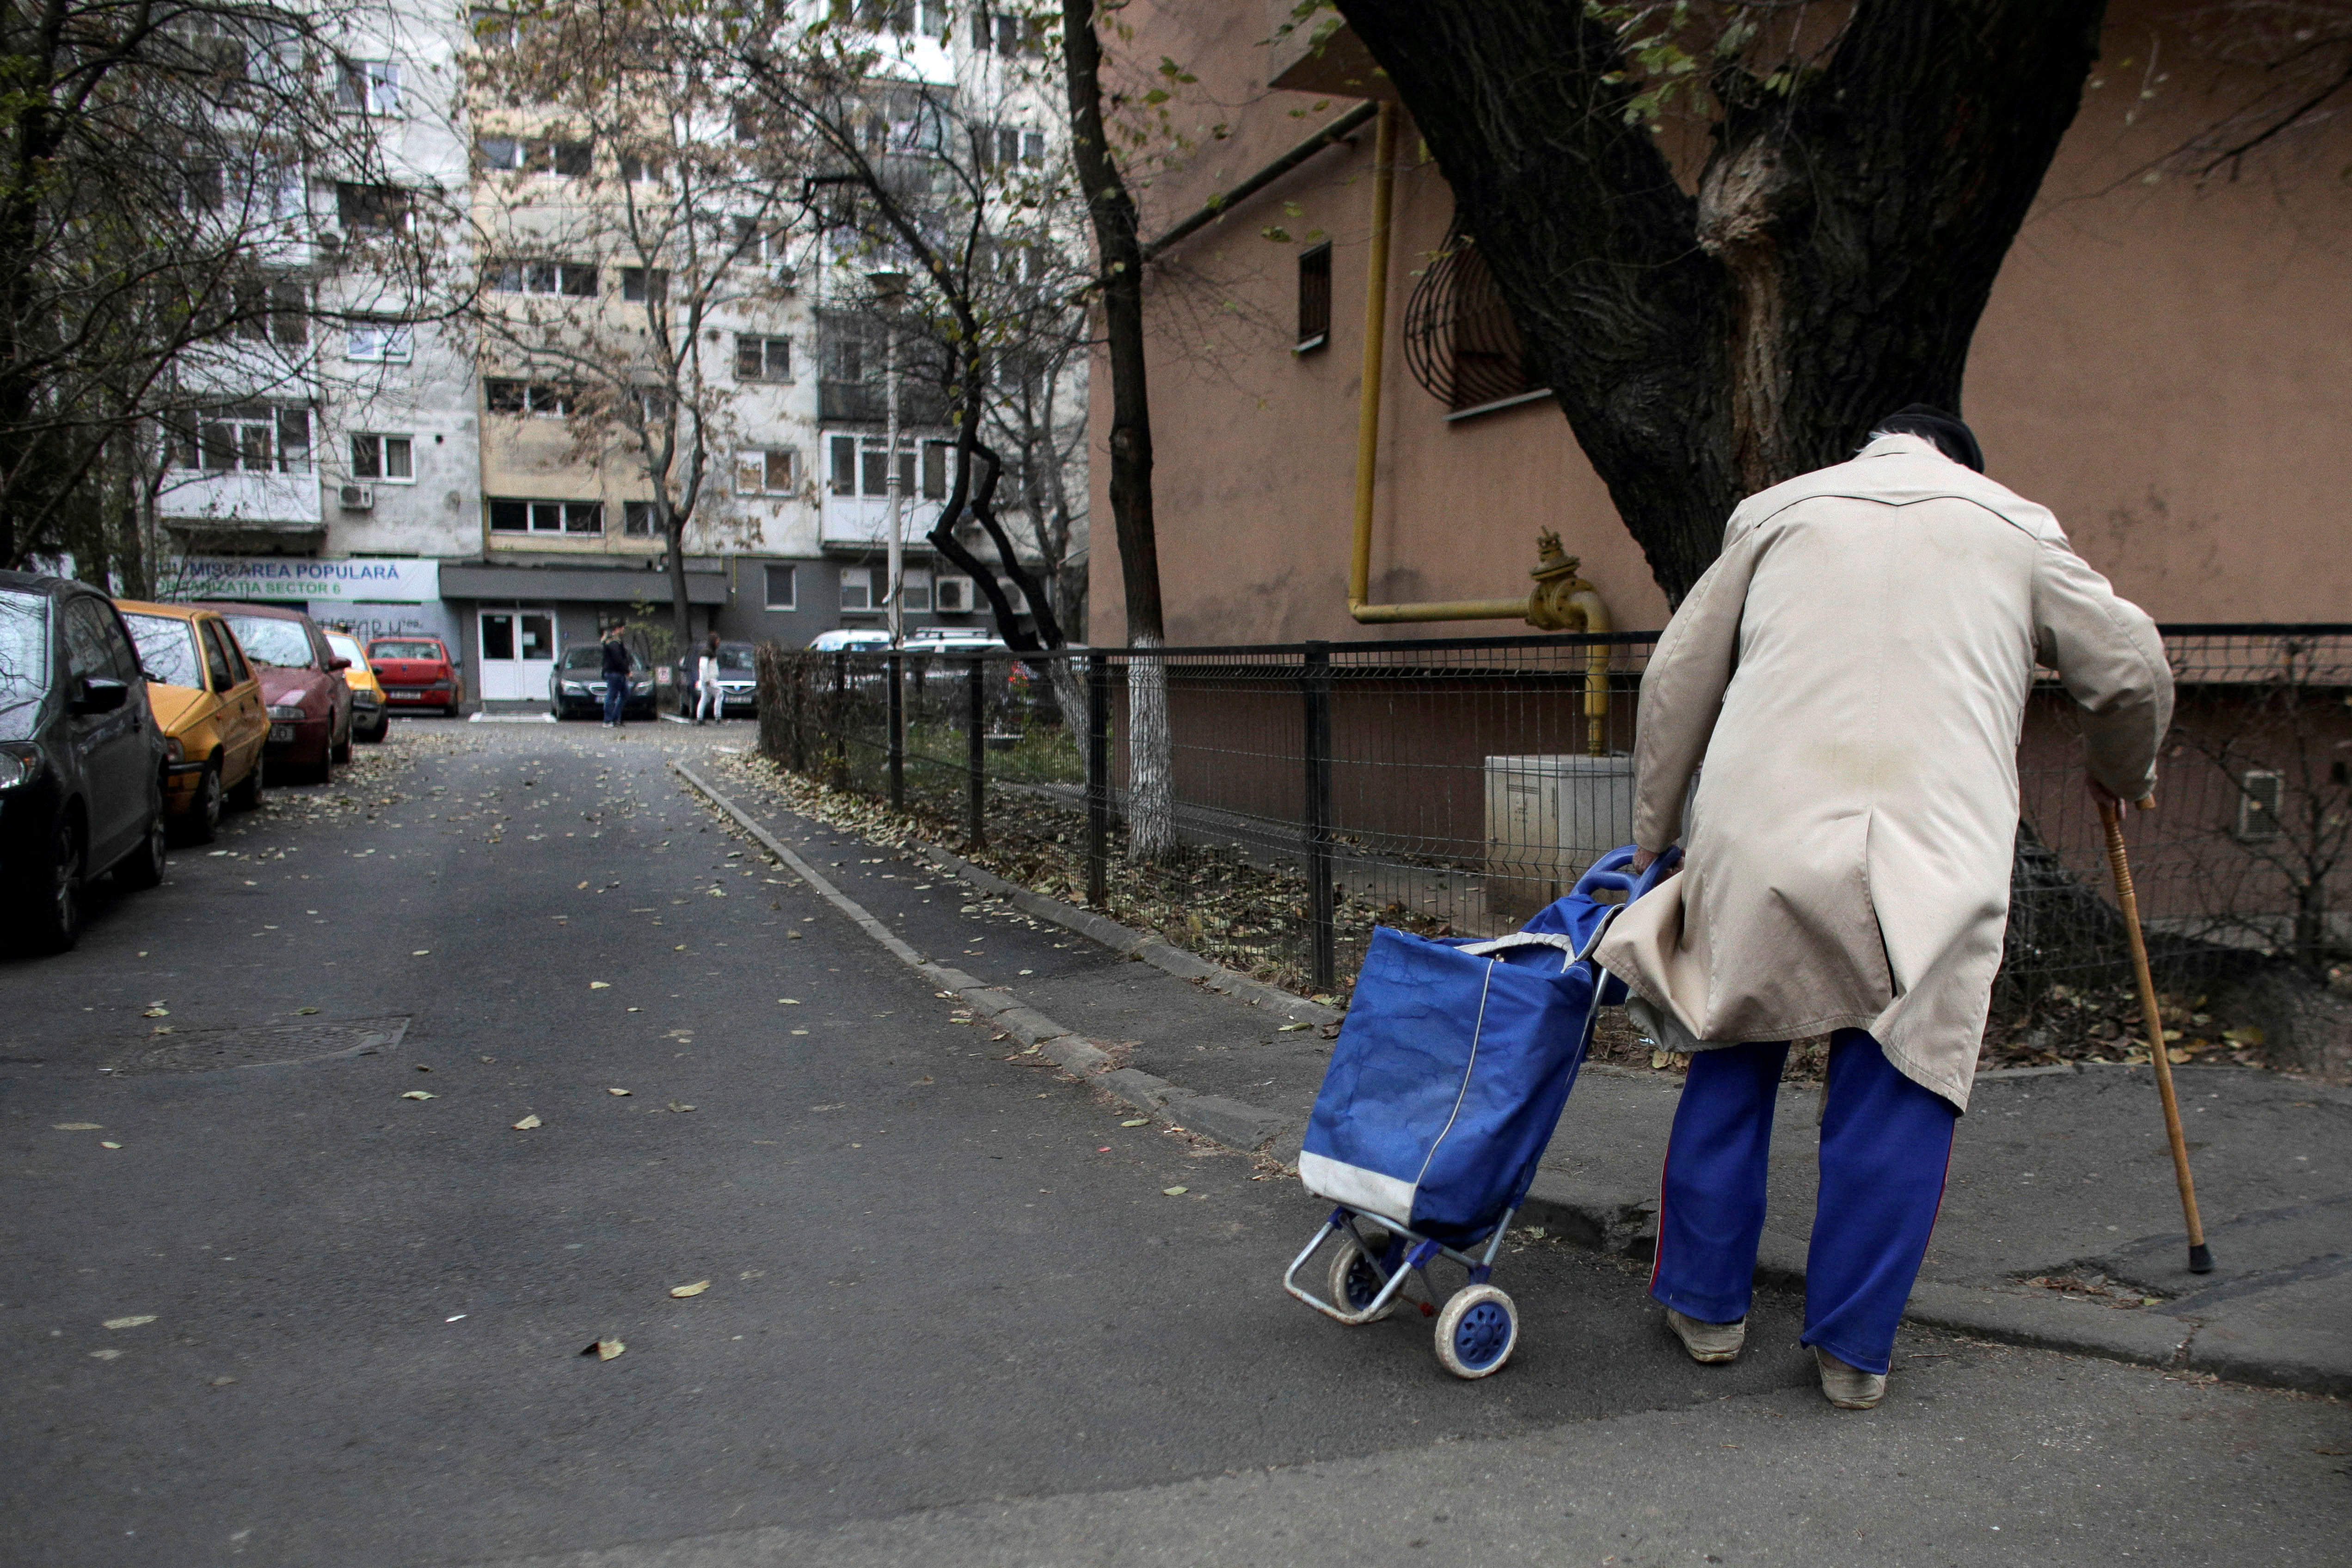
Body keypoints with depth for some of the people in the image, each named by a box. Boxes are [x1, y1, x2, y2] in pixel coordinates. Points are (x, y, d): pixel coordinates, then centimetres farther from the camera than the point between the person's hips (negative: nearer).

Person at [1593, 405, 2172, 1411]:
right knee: (1898, 1093, 8)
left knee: (1731, 1062, 14)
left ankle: (1706, 1303, 25)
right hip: (1934, 844, -1)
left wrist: (1652, 832, 23)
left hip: (1760, 828, 1)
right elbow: (2131, 671, 19)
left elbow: (1679, 677, 16)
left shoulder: (1778, 509, 19)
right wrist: (2121, 773, 40)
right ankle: (1852, 1349, 15)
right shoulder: (2016, 527, 18)